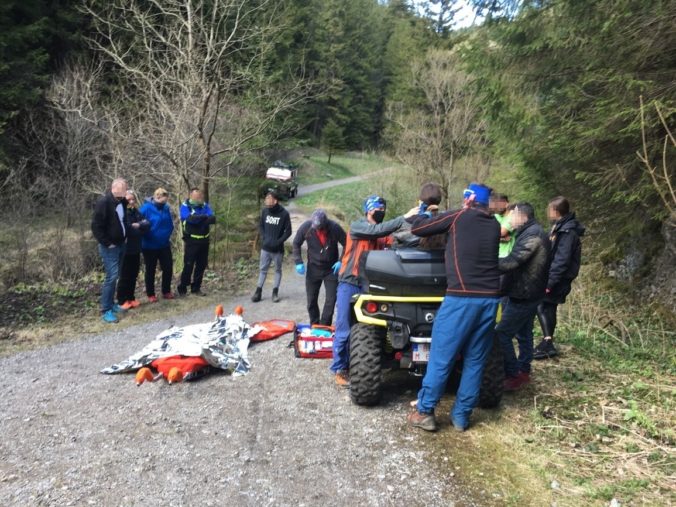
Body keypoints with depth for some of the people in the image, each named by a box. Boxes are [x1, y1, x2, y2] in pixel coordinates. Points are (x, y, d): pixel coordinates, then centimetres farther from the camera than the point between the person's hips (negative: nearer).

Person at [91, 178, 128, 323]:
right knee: (111, 276, -10)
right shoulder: (103, 202, -17)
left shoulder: (122, 201, 7)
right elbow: (96, 226, -18)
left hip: (120, 245, 8)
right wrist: (107, 243, -17)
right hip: (109, 247, -8)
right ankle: (105, 310, -4)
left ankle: (111, 304, 25)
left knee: (114, 276, 14)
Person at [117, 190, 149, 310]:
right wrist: (136, 227, -12)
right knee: (124, 276, 0)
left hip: (135, 249, 6)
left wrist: (137, 225, -16)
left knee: (133, 275, 12)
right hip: (125, 249, -6)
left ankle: (131, 298, 22)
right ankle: (122, 300, 9)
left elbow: (147, 224, 1)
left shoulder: (137, 213, 11)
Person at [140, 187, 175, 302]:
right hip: (150, 246, -5)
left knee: (168, 267, 8)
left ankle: (166, 291, 24)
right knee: (150, 270, 8)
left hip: (164, 245, 5)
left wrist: (166, 235, 1)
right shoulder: (146, 208, -16)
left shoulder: (166, 208, -1)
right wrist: (147, 238, -9)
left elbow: (170, 225, 10)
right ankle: (150, 294, 20)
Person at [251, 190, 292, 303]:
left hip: (277, 249, -3)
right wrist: (263, 237, -4)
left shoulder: (284, 214, -14)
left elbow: (288, 231, -8)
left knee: (278, 270, 10)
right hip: (265, 247, 3)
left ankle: (275, 292, 19)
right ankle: (258, 291, 17)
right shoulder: (265, 211, -3)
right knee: (263, 269, 10)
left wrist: (278, 241, -17)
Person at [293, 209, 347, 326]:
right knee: (311, 300, 9)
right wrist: (298, 262, -9)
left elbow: (346, 245, -6)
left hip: (331, 269, -1)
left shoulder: (335, 228, -20)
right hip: (313, 269, 2)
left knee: (331, 300, -3)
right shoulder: (306, 227, -17)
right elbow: (296, 244, -1)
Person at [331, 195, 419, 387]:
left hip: (369, 286, 5)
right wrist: (404, 218, -28)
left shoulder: (382, 232, 9)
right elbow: (378, 230, -25)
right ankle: (339, 369, 10)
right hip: (349, 284, -5)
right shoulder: (356, 226, -9)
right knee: (344, 330, -1)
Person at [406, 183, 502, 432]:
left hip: (462, 298, -5)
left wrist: (423, 215, 26)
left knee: (441, 357, 2)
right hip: (489, 299, 5)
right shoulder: (494, 225, 15)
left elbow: (417, 228, 5)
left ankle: (424, 412, 8)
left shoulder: (458, 217, 0)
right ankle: (461, 416, 17)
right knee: (475, 360, 11)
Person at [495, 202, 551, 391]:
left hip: (523, 294, -10)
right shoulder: (532, 233, 14)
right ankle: (524, 371, 27)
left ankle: (513, 376, 0)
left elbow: (512, 261, -29)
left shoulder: (532, 235, -20)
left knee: (501, 334, -6)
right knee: (523, 333, 17)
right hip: (527, 292, 10)